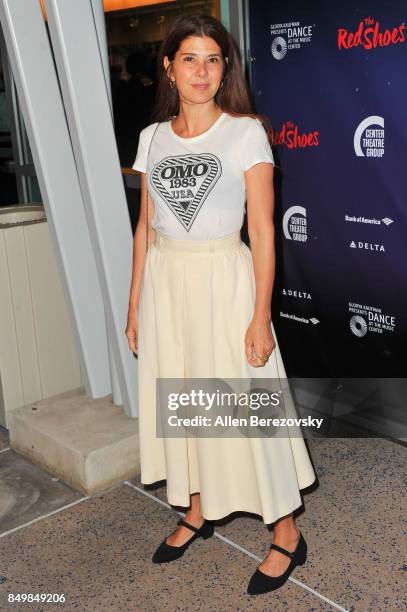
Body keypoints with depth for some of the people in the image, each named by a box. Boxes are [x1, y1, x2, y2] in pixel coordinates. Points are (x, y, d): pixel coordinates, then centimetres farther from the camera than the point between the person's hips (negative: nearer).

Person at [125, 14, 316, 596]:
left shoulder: (246, 133, -5)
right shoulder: (153, 138, 7)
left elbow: (263, 230, -9)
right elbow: (146, 226, 10)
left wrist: (261, 315, -13)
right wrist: (135, 304, 8)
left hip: (224, 280, -4)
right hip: (165, 282, 5)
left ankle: (287, 535, 20)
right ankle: (198, 512, 36)